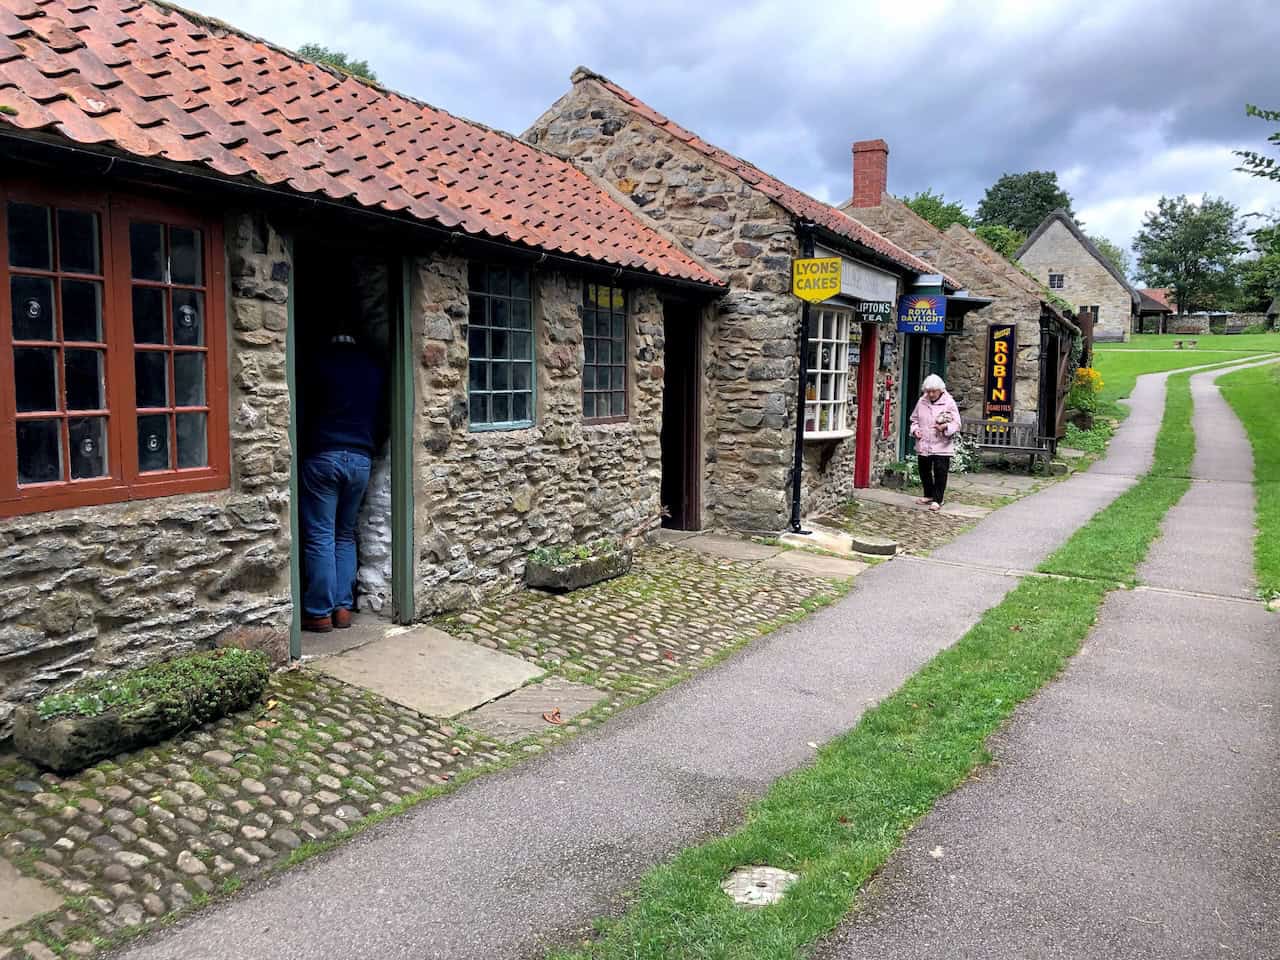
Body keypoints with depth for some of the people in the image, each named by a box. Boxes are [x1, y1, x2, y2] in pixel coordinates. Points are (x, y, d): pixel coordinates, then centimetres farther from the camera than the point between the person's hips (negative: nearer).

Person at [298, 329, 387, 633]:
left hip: (322, 457, -4)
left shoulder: (319, 361, -2)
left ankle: (319, 613, 3)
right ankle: (343, 608, 11)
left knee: (319, 537, 1)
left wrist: (301, 449, 12)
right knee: (345, 536, 14)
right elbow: (382, 419, 13)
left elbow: (303, 412, -1)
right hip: (361, 460, 4)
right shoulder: (374, 369, 11)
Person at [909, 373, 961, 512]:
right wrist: (915, 429, -2)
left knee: (940, 473, -5)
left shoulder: (949, 403, -6)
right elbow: (914, 419, 18)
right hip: (923, 445, 5)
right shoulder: (921, 402, 5)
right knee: (924, 471, 14)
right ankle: (929, 495, 31)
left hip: (941, 446, -5)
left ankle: (937, 500, 3)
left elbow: (956, 424, -7)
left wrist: (945, 427, -26)